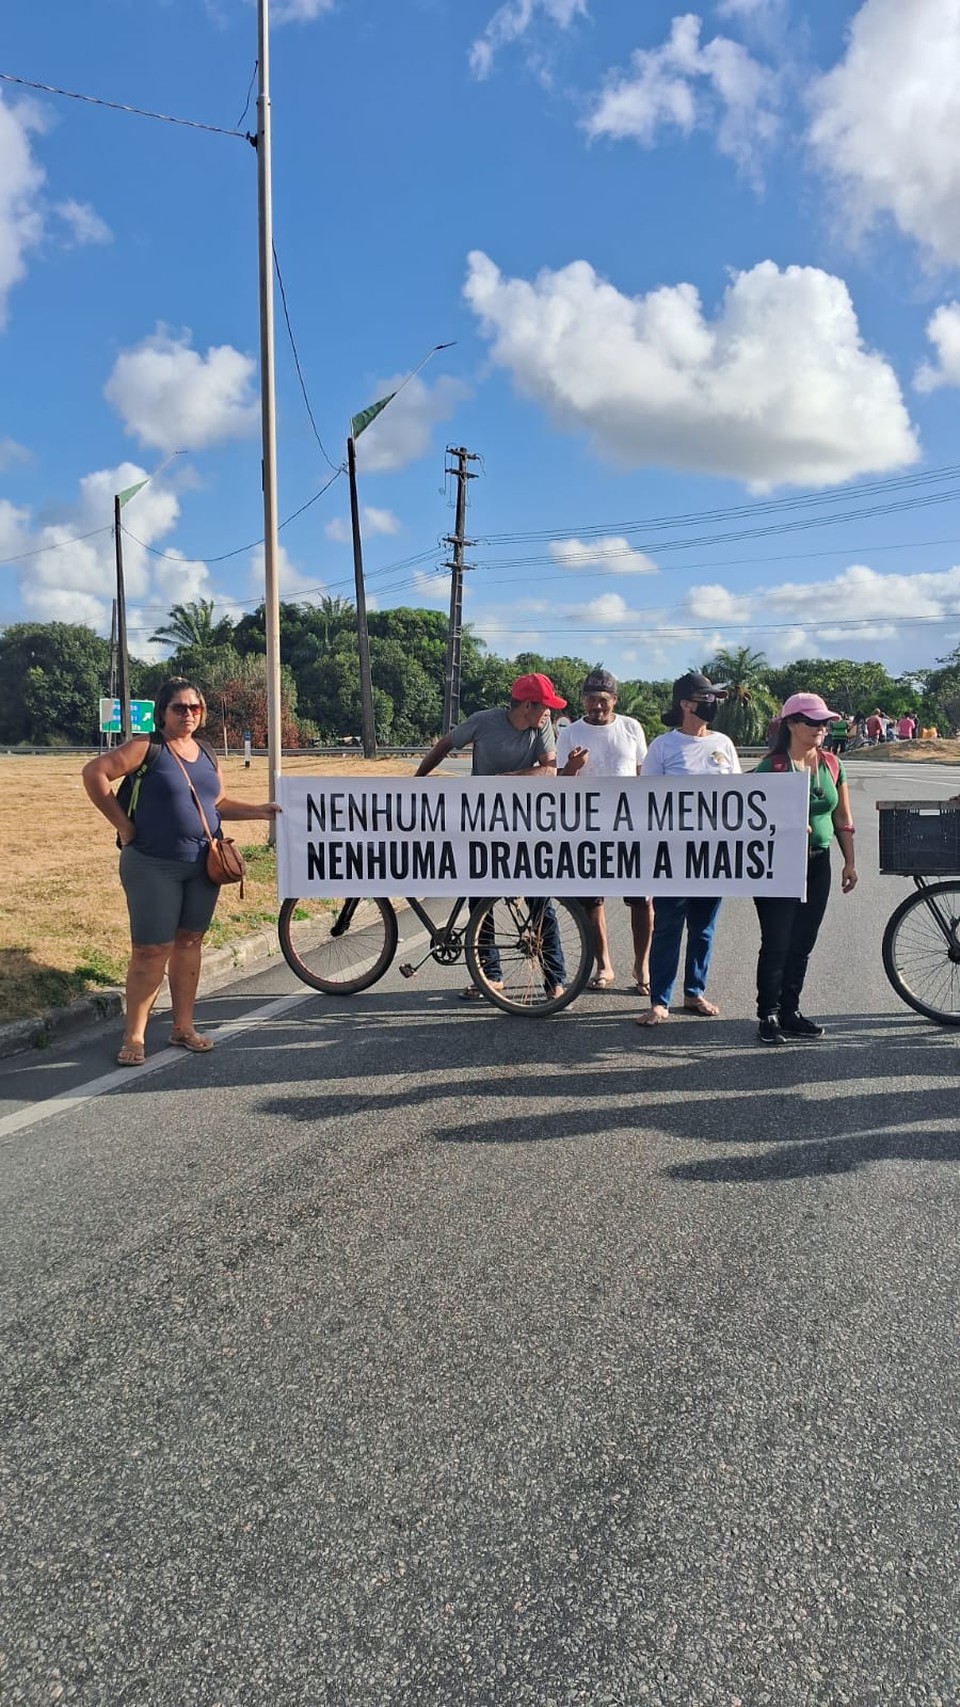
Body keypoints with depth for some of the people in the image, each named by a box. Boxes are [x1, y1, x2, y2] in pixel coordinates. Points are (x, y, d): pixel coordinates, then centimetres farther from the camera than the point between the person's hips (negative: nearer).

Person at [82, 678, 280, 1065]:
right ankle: (134, 1036, 5)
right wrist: (122, 823, -12)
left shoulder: (207, 753, 12)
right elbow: (94, 772, -12)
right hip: (153, 866, -6)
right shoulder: (146, 747, -7)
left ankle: (183, 1026, 21)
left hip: (203, 866, 6)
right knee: (152, 950, -5)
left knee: (189, 942, 10)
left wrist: (257, 811, 7)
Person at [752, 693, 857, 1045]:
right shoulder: (772, 766, -10)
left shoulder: (831, 764, 6)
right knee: (777, 943, -2)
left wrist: (850, 862, 12)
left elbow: (842, 818, 13)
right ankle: (768, 1016, 10)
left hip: (818, 863, 5)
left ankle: (790, 1012, 23)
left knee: (802, 944, 11)